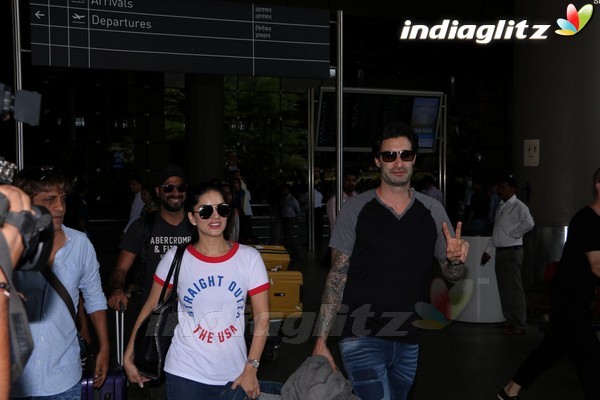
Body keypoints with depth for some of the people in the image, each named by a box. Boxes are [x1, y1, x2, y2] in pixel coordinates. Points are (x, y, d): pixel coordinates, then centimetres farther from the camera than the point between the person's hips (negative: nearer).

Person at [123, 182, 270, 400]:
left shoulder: (249, 257, -7)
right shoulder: (175, 258, -7)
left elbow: (262, 317, -4)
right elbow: (151, 308, 1)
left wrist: (250, 369, -7)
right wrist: (129, 356, 0)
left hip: (233, 375, 1)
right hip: (185, 373, -1)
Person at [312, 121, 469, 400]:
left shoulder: (432, 211, 3)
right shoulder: (356, 209, -4)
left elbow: (451, 275, 11)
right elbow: (337, 277, -2)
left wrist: (456, 260, -13)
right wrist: (321, 341, -7)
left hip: (410, 342, 4)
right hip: (362, 338, -4)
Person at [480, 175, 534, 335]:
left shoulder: (518, 206, -10)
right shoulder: (500, 206, 16)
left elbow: (528, 223, -29)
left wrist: (514, 234, -16)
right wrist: (489, 250, 18)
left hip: (512, 251, -9)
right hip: (499, 250, 9)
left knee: (514, 288, -6)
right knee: (503, 288, 12)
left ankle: (520, 324, -1)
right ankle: (510, 320, 21)